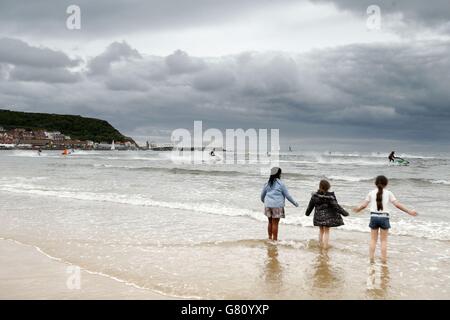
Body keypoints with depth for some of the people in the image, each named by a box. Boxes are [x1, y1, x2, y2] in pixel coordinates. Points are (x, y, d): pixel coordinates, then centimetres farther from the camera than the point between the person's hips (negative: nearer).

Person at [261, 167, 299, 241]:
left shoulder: (267, 183, 8)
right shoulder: (280, 183, -7)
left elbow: (262, 195, 16)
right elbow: (287, 195, -3)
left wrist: (263, 201, 38)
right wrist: (294, 203, 10)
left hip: (268, 204, 5)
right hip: (277, 205, -5)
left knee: (270, 222, 15)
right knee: (275, 223, 0)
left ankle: (270, 238, 21)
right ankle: (275, 240, 5)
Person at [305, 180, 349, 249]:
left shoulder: (315, 195, -5)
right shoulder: (330, 196, -18)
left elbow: (311, 205, 6)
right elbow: (336, 206, -16)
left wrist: (307, 213, 22)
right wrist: (344, 213, -8)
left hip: (318, 216, 4)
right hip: (327, 216, -4)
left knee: (321, 230, 20)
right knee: (326, 231, 7)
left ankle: (321, 245, 26)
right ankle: (325, 247, 6)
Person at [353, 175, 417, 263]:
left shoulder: (371, 193, 3)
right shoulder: (388, 193, -1)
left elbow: (364, 205, 4)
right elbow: (397, 204, -5)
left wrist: (357, 209, 23)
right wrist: (409, 211, 1)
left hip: (374, 217, 1)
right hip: (384, 218, -1)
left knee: (373, 239, 12)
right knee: (383, 240, 9)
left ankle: (371, 259, 12)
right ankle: (383, 260, 10)